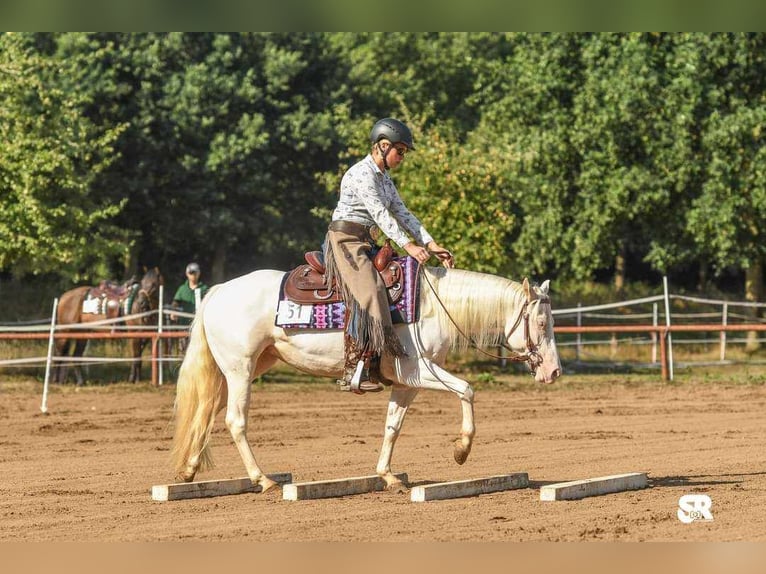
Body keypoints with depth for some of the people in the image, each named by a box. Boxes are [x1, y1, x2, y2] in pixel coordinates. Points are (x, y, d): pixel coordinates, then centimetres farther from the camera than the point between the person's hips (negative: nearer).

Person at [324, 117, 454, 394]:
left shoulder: (384, 179, 18)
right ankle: (354, 373, -33)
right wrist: (408, 245, -26)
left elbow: (402, 213, 16)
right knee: (368, 293, -26)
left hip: (365, 244, 10)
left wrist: (431, 244, 6)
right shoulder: (362, 173, -12)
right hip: (345, 239, -10)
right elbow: (380, 214, -20)